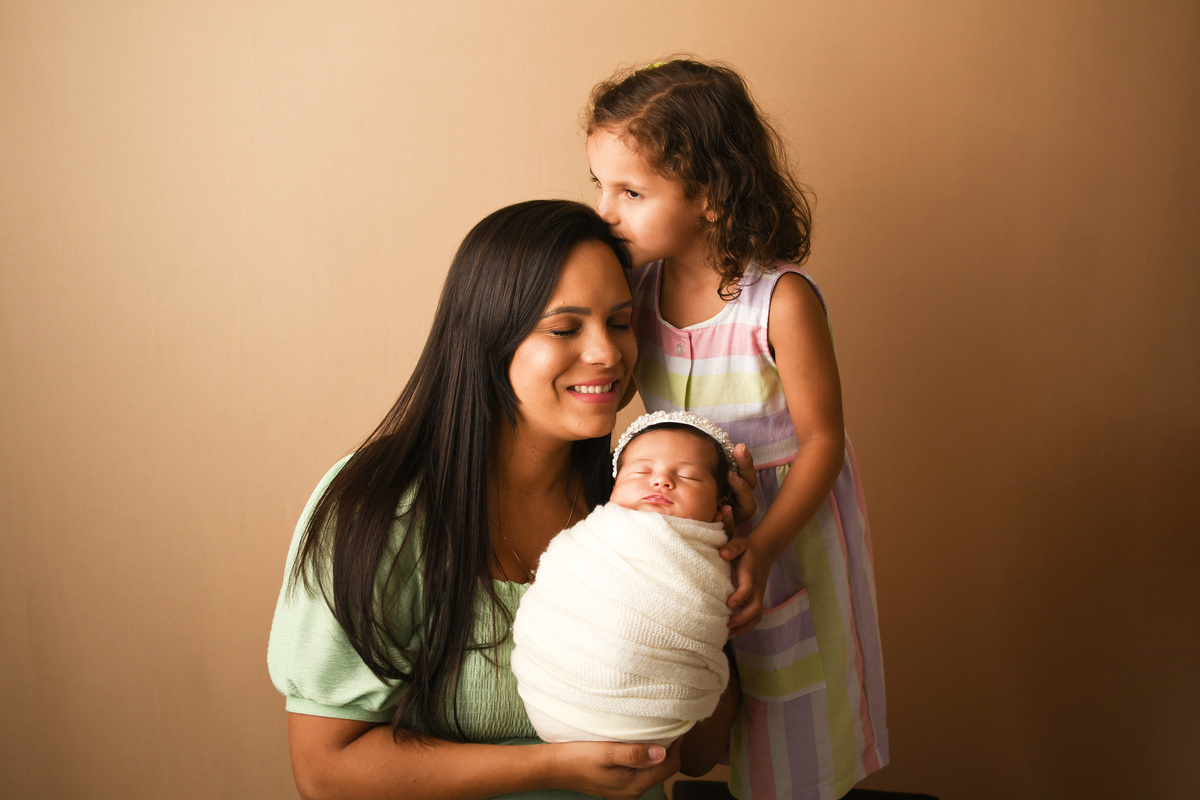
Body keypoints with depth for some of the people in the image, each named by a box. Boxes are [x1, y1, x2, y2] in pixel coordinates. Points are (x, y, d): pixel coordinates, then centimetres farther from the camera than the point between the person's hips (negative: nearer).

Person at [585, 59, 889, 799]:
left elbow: (822, 441, -17)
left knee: (788, 735, 15)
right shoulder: (636, 285, -9)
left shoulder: (781, 300, -23)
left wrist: (762, 548, -27)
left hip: (786, 520, -4)